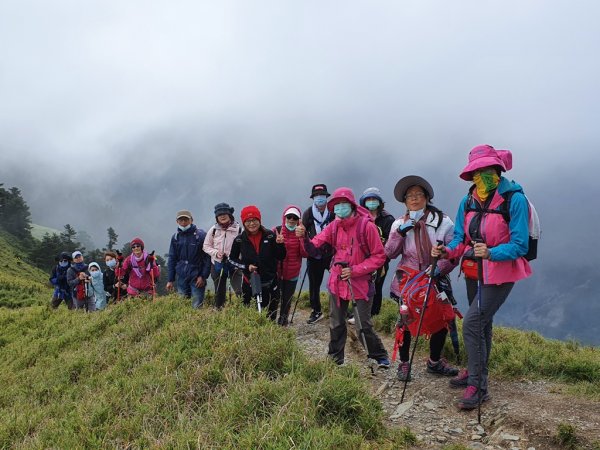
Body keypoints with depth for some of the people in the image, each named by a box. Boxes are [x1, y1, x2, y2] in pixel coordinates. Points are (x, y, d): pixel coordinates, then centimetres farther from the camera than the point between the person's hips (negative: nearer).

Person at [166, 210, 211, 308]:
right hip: (181, 277, 5)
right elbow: (172, 259, 11)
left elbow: (208, 257, -8)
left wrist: (203, 276, -13)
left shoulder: (201, 235, -8)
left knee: (197, 306, -6)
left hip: (197, 277, -4)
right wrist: (170, 280, 8)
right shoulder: (176, 237, 6)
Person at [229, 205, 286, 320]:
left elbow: (281, 257, -1)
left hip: (270, 284, 0)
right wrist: (246, 266, -8)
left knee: (271, 315, 9)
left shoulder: (270, 236, -6)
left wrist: (280, 244, -20)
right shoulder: (239, 240, -4)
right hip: (249, 284, 0)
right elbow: (232, 259, 8)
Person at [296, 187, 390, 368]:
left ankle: (380, 356, 25)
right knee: (336, 324, 13)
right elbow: (314, 248, -3)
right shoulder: (334, 227, 0)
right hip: (337, 282, 4)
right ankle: (335, 359, 30)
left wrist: (354, 270, -18)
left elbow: (379, 257, -11)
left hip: (361, 282, -4)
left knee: (365, 325, 2)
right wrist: (304, 237, -24)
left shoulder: (366, 225, -13)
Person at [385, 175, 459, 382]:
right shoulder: (399, 224, 2)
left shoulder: (443, 221, -5)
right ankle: (404, 363, 22)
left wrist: (439, 268, -22)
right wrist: (400, 232, -16)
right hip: (407, 282, 0)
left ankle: (434, 362, 29)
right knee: (406, 322, 2)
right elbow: (389, 253, -4)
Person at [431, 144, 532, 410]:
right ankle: (476, 372, 37)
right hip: (473, 271, 6)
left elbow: (519, 245, -22)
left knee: (471, 323, -13)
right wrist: (446, 251, -18)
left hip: (500, 274, -6)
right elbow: (460, 238, 2)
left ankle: (477, 385, 0)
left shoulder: (515, 200, -19)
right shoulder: (468, 201, -2)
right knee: (481, 323, 20)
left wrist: (491, 253, -38)